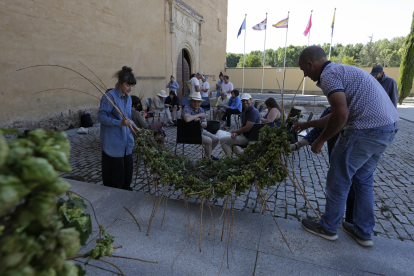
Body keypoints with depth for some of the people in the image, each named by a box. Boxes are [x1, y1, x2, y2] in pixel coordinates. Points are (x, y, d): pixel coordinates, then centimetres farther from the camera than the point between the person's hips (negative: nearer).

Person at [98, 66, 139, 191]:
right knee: (115, 172, 3)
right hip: (113, 142, -7)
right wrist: (120, 123, -28)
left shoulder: (128, 98, 13)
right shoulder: (110, 96, -13)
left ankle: (126, 189, 33)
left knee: (128, 168, 13)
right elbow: (101, 116, -18)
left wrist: (134, 127, 9)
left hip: (126, 142, 8)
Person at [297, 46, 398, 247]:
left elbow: (341, 115, -23)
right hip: (388, 127, 10)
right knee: (363, 180, 21)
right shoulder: (340, 70, 21)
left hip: (366, 130, -10)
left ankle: (328, 227, 24)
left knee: (338, 181, 6)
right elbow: (338, 115, 26)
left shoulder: (328, 74, -10)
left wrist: (320, 141, -9)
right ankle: (363, 232, 32)